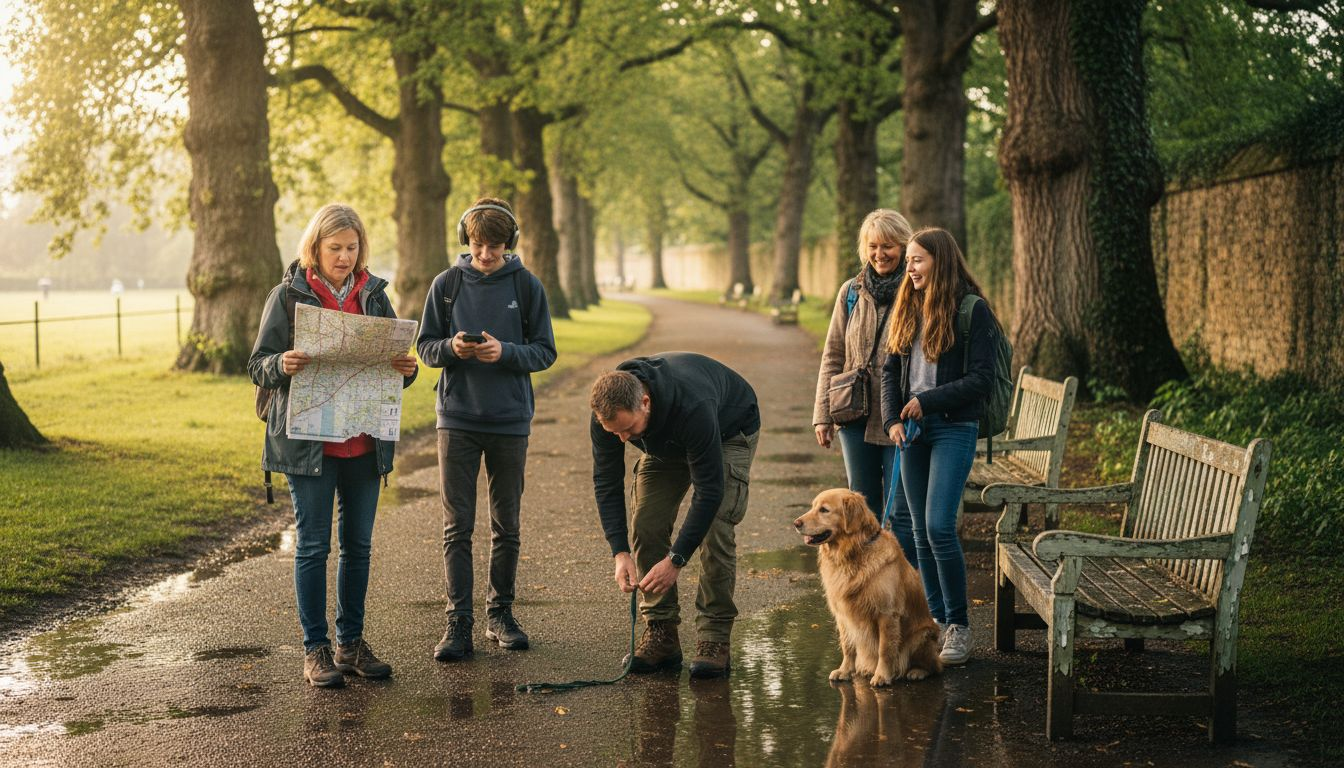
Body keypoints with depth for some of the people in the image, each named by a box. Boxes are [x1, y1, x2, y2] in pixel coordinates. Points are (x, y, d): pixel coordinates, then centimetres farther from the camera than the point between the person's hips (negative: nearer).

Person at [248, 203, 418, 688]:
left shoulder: (373, 295, 8)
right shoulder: (289, 295, -2)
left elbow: (394, 365, 14)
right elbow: (258, 367, -3)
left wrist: (406, 369, -9)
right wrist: (282, 365, -25)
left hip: (364, 442, 4)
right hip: (308, 442, -4)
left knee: (358, 544, 10)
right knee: (313, 544, 0)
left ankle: (351, 643, 20)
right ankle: (316, 649, 8)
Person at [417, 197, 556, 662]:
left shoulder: (527, 286, -1)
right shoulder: (446, 284, 1)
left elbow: (545, 352, 0)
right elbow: (425, 347, 5)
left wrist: (504, 352, -18)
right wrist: (451, 348, -16)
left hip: (510, 420, 0)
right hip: (457, 419, 0)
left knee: (506, 527, 9)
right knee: (457, 527, -2)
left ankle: (500, 614, 22)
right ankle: (458, 623, 1)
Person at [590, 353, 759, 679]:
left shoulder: (693, 406, -46)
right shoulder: (607, 413, -30)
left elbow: (709, 491, -39)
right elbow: (606, 482, -19)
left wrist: (676, 560, -40)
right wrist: (619, 552, -29)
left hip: (730, 430, -5)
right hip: (666, 443, 5)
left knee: (715, 529, -20)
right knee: (646, 527, -9)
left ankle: (714, 639, -13)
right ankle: (661, 634, 0)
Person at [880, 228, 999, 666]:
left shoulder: (972, 310, -8)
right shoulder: (908, 310, 12)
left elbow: (981, 379, -12)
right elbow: (890, 371, 13)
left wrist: (927, 401, -14)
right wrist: (892, 420, -2)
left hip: (954, 429, -6)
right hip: (913, 431, 6)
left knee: (939, 527, -15)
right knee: (921, 533, 8)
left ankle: (959, 627, -4)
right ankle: (937, 621, 17)